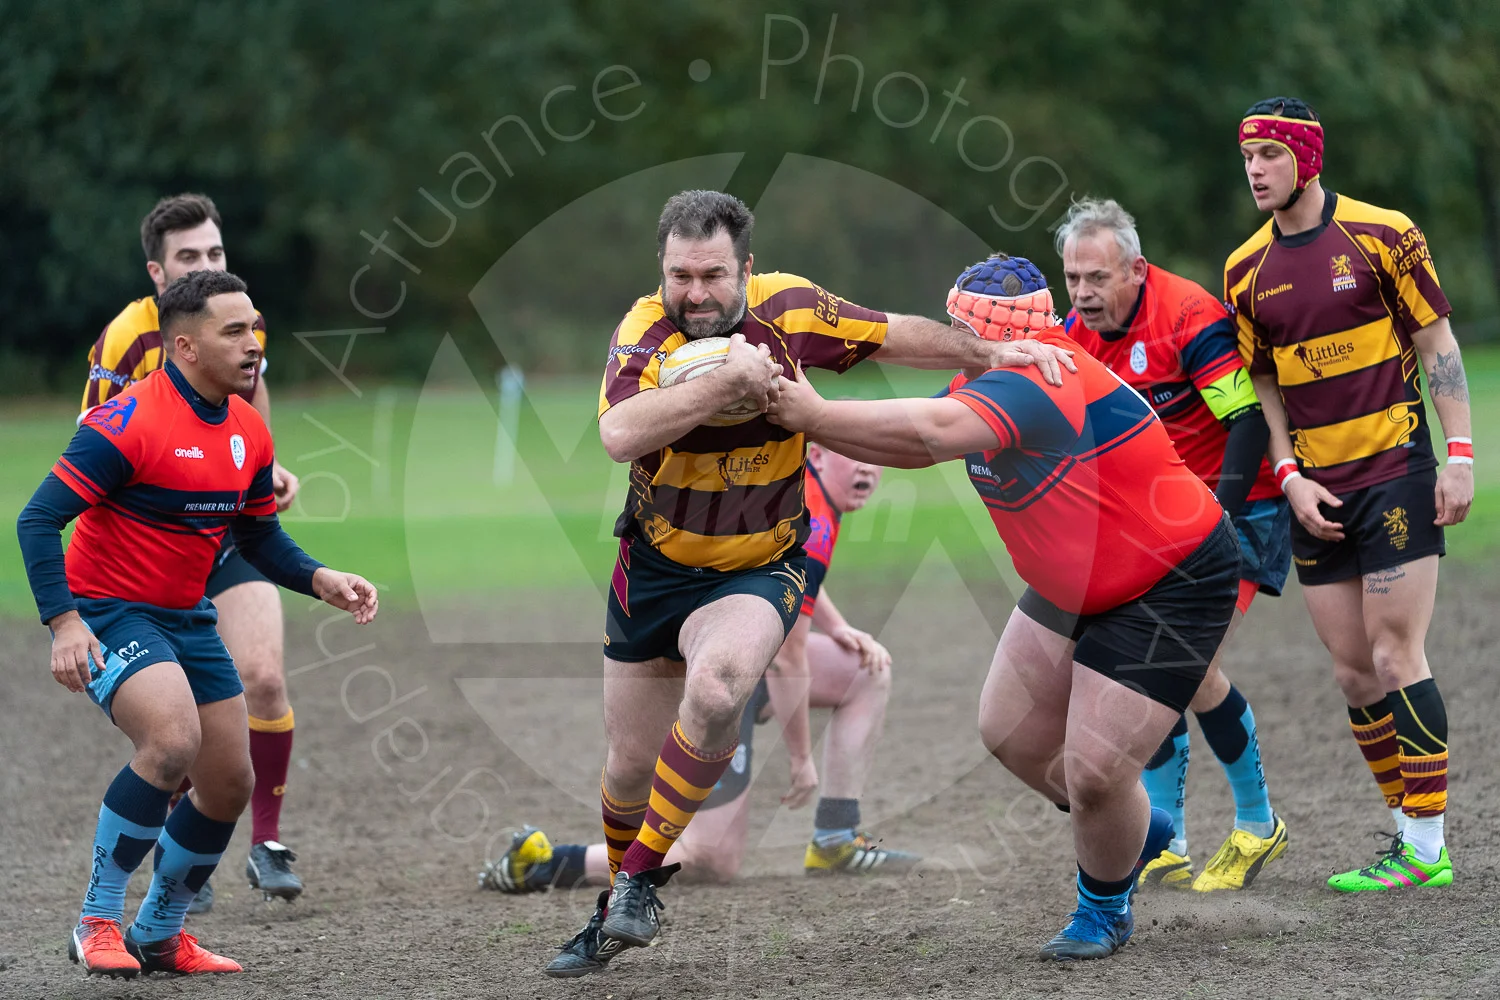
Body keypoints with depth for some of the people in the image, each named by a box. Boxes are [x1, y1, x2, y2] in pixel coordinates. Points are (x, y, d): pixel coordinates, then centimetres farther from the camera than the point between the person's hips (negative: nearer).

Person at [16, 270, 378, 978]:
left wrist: (321, 580, -3)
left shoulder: (248, 430, 3)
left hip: (187, 618, 8)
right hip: (109, 612, -8)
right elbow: (38, 519, -20)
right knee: (172, 739, -30)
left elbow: (259, 536, 16)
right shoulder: (129, 422, -20)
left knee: (230, 782, 7)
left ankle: (159, 935, 27)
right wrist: (64, 621, -29)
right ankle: (97, 922, -16)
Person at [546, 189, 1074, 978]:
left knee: (714, 691, -32)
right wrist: (725, 381, -40)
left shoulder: (788, 309, -13)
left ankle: (641, 878, -16)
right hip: (656, 565, 1)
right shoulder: (645, 331, -19)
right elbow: (619, 434, -38)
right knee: (630, 767, 10)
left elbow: (897, 337, 4)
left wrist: (992, 354, 1)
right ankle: (619, 912, 38)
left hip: (760, 571, -1)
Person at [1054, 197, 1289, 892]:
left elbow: (1251, 418, -24)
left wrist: (1221, 510, -29)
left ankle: (1258, 825, 3)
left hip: (1240, 506, -7)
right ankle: (1167, 849, 3)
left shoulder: (1189, 318, -22)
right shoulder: (1078, 332, 1)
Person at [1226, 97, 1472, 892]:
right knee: (1352, 670, 4)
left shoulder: (1381, 234, -5)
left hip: (1396, 475, -5)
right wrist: (1289, 477, 2)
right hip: (1316, 492, 5)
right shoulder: (1246, 271, 8)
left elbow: (1437, 344, -3)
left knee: (1395, 656, -10)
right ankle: (1413, 832, 14)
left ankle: (1426, 846, -5)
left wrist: (1459, 454, -9)